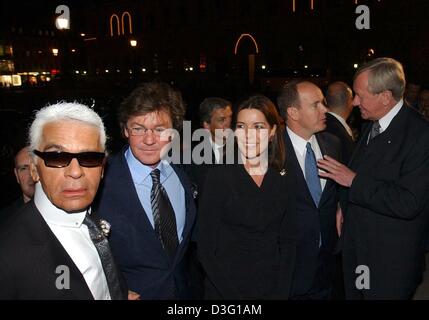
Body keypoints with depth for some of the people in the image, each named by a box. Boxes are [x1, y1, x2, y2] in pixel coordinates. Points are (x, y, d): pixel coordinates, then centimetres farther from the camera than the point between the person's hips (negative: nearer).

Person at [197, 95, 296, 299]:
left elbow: (287, 243, 4)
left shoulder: (284, 181, -1)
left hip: (274, 290, 3)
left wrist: (280, 292, -6)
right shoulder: (219, 177, -11)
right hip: (224, 289, -3)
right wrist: (234, 294, -15)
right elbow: (205, 247, -11)